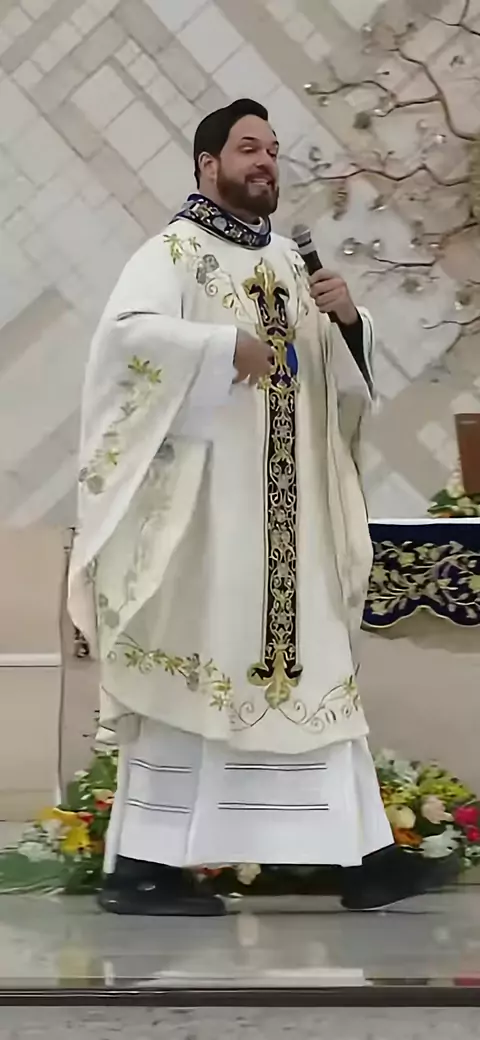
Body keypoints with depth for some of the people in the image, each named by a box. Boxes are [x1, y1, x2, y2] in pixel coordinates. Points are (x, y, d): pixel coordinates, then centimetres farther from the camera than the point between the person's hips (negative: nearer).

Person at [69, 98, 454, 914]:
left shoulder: (288, 264, 19)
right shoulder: (173, 251, -2)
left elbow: (341, 381, 20)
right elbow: (129, 332, -21)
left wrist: (347, 322, 0)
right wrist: (228, 345, -21)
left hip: (289, 511, 8)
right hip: (203, 500, -7)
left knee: (315, 664, 6)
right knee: (188, 666, -7)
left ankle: (359, 851, 9)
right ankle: (141, 860, 0)